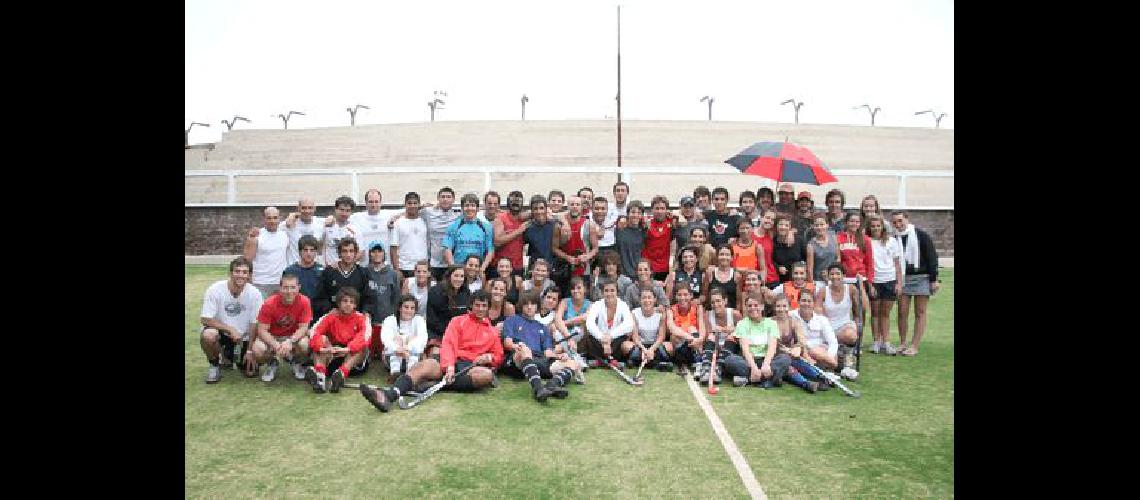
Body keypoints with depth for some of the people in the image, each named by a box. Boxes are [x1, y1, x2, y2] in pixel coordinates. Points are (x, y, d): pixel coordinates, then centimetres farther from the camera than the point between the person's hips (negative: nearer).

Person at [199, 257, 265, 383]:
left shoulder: (254, 293, -16)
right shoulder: (215, 290, -19)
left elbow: (254, 324, -9)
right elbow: (206, 319, -16)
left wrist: (250, 351, -10)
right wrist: (231, 329, -27)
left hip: (243, 336, 1)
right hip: (219, 330, -1)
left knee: (251, 371, -7)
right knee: (208, 335, -36)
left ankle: (230, 355, 26)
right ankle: (214, 364, -4)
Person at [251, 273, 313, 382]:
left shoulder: (304, 302, -19)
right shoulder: (269, 303, -20)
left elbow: (303, 328, -16)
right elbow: (262, 330, -18)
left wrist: (290, 341, -35)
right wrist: (276, 345, -36)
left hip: (294, 336, 0)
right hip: (271, 337, 0)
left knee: (305, 344, -33)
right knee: (258, 350, -30)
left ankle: (296, 363, 6)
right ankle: (271, 364, 9)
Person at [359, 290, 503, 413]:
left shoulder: (492, 331, 19)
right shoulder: (458, 321, 14)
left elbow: (499, 356, 22)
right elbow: (448, 344, -1)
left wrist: (489, 357, -4)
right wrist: (449, 366, -20)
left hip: (473, 366, 0)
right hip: (453, 362, 0)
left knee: (488, 374, -35)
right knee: (425, 365, -31)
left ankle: (438, 383, -37)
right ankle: (389, 394, -55)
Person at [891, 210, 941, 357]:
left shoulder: (921, 235, -4)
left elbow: (932, 257, -4)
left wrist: (934, 279, -9)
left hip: (921, 278, -3)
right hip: (902, 279, 3)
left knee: (920, 313, 0)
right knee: (902, 312, 2)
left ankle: (915, 346, 3)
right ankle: (902, 344, 12)